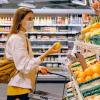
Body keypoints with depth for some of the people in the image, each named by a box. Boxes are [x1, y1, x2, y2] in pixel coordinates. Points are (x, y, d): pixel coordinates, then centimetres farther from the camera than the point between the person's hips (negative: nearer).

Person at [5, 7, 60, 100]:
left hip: (21, 87, 9)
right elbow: (24, 67, -23)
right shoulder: (16, 39, -16)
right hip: (18, 89, -9)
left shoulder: (23, 38, 14)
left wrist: (38, 68, 3)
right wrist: (46, 53, -26)